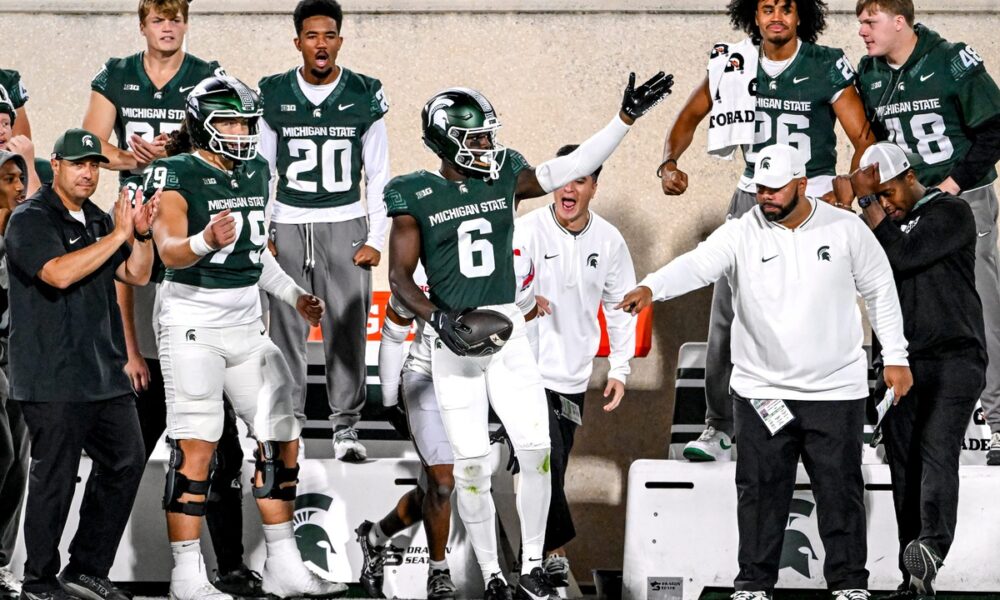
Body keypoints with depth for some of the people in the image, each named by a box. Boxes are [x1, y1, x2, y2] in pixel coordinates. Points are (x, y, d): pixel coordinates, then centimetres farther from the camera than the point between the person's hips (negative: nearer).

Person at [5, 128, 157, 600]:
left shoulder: (97, 220, 17)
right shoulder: (31, 220, -8)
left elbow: (136, 275, 16)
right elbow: (59, 273, -24)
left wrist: (142, 233, -2)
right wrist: (118, 235, -19)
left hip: (105, 373, 8)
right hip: (52, 379, -8)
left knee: (125, 463, 9)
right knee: (55, 476, -4)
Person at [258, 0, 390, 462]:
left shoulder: (365, 95, 2)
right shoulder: (273, 95, 3)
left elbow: (378, 175, 5)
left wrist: (376, 240, -1)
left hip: (345, 227, 0)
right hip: (288, 227, 0)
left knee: (348, 331, -1)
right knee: (287, 331, 1)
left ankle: (345, 427, 7)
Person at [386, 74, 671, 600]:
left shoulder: (505, 179, 3)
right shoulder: (416, 199, -5)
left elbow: (574, 166, 0)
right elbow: (400, 278, -3)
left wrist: (627, 117, -5)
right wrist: (437, 317, -19)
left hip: (507, 331, 3)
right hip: (452, 339, -3)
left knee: (536, 449, -4)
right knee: (471, 462, -1)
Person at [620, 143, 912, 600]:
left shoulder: (846, 229, -2)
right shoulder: (742, 234, -5)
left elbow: (880, 290, 7)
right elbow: (697, 265, -22)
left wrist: (895, 357, 5)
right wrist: (651, 287, -41)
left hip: (836, 390, 0)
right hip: (762, 389, 0)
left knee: (840, 489, 4)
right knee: (760, 491, 5)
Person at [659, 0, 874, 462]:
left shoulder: (826, 67, -8)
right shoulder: (735, 62, 2)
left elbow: (864, 139, -9)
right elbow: (691, 116, 13)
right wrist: (669, 163, -5)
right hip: (752, 195, 4)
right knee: (727, 313, -3)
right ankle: (720, 429, 4)